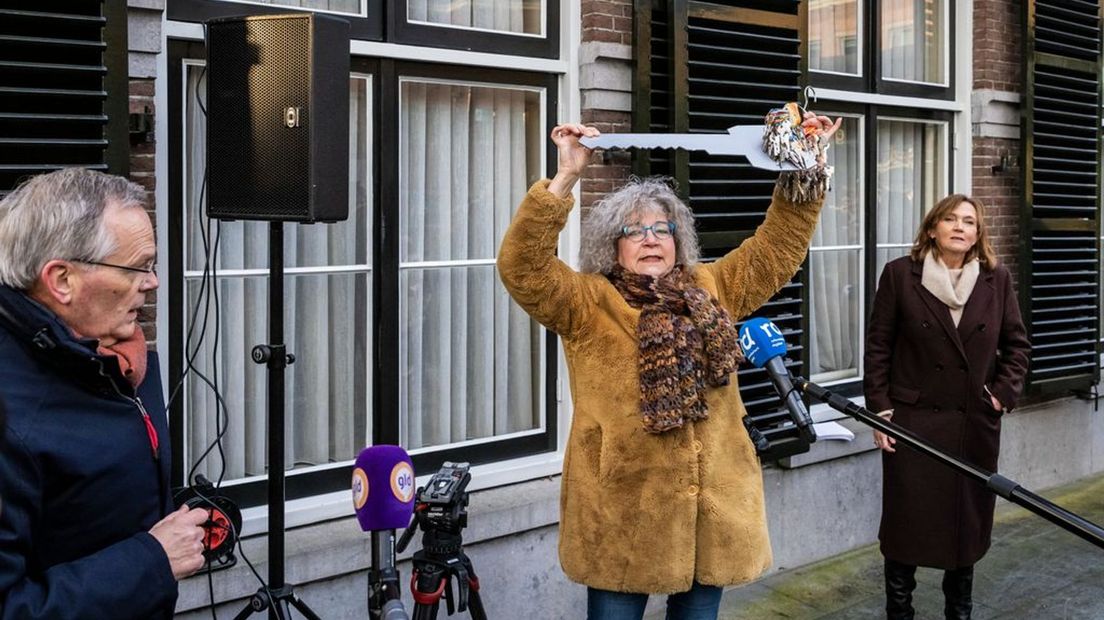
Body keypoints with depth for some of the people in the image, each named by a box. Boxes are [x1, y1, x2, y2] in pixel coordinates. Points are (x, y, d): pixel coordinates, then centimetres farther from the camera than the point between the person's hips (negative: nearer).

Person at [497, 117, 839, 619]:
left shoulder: (712, 290, 12)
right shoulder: (586, 303, -2)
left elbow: (778, 248, 15)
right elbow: (522, 266, -16)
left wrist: (804, 167, 5)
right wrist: (566, 177, -24)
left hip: (713, 505, 4)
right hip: (623, 511, -4)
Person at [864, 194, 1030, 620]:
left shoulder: (996, 279, 3)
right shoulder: (900, 274, -4)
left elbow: (1016, 343, 10)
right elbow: (878, 347, -3)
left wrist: (1004, 392, -3)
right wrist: (880, 409, -7)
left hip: (976, 424, 3)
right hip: (913, 420, -3)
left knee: (969, 521, 10)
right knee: (906, 520, 2)